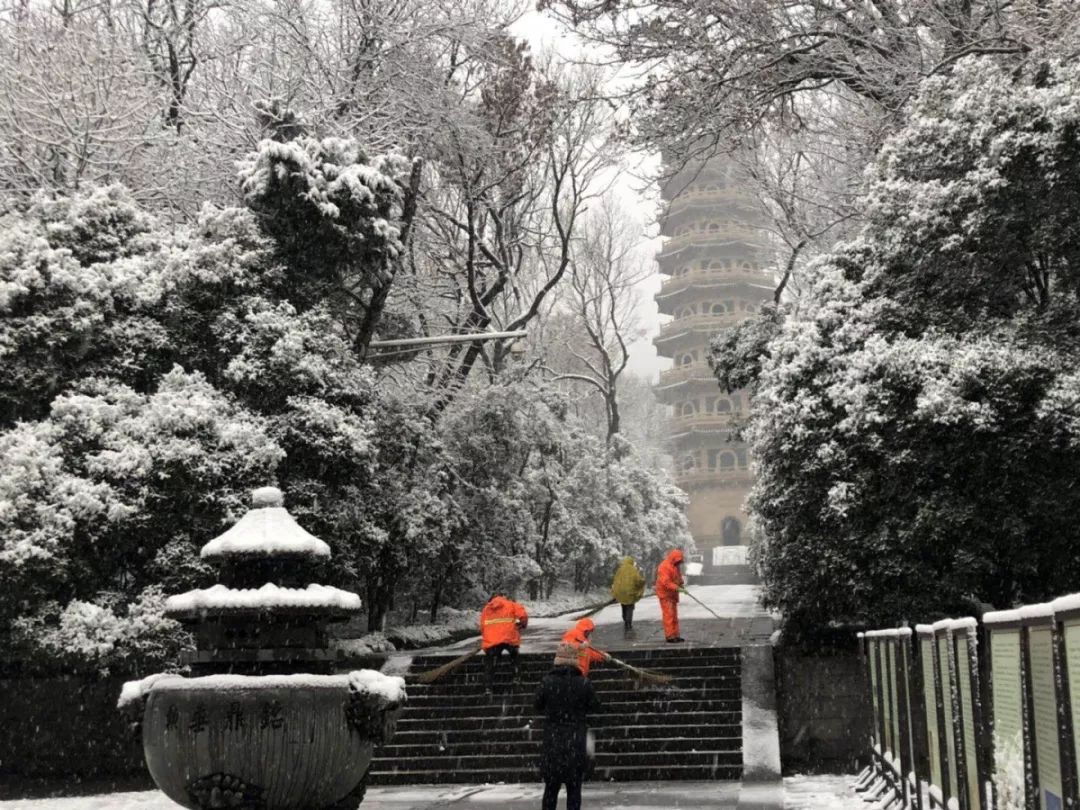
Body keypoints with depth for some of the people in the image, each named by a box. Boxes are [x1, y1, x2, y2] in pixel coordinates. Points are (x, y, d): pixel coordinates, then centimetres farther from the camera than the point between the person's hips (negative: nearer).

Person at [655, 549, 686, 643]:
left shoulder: (676, 566, 13)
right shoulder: (664, 566, -19)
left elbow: (678, 578, 22)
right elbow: (666, 582, -26)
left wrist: (681, 585, 1)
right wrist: (677, 588, -32)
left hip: (673, 594, 10)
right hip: (665, 594, -10)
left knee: (674, 615, 12)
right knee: (668, 615, -11)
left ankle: (675, 635, 17)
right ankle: (670, 636, -10)